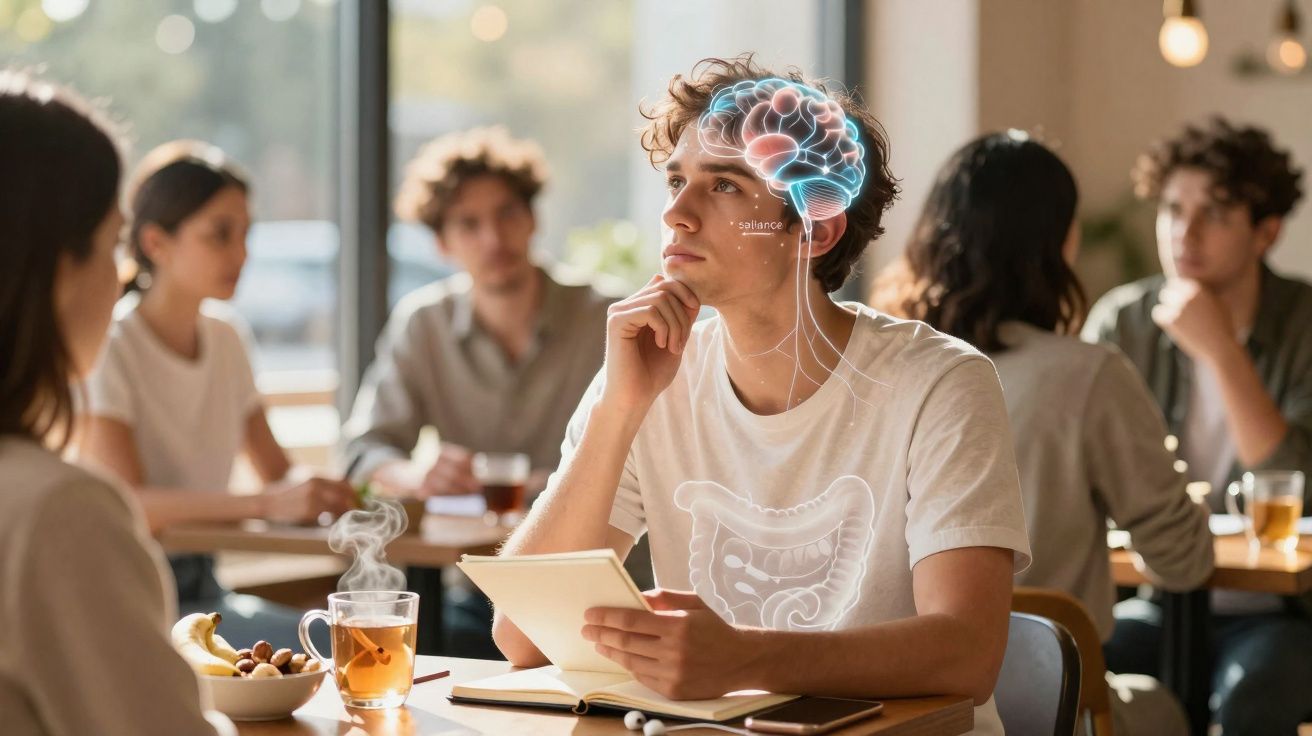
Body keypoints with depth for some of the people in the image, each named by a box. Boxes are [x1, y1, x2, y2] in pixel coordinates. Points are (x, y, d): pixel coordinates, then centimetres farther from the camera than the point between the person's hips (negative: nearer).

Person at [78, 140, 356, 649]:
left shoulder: (224, 339, 11)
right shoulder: (109, 349, -13)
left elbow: (276, 470, 15)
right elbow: (126, 503, -25)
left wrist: (315, 490, -10)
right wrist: (268, 503, -37)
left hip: (200, 585, 7)